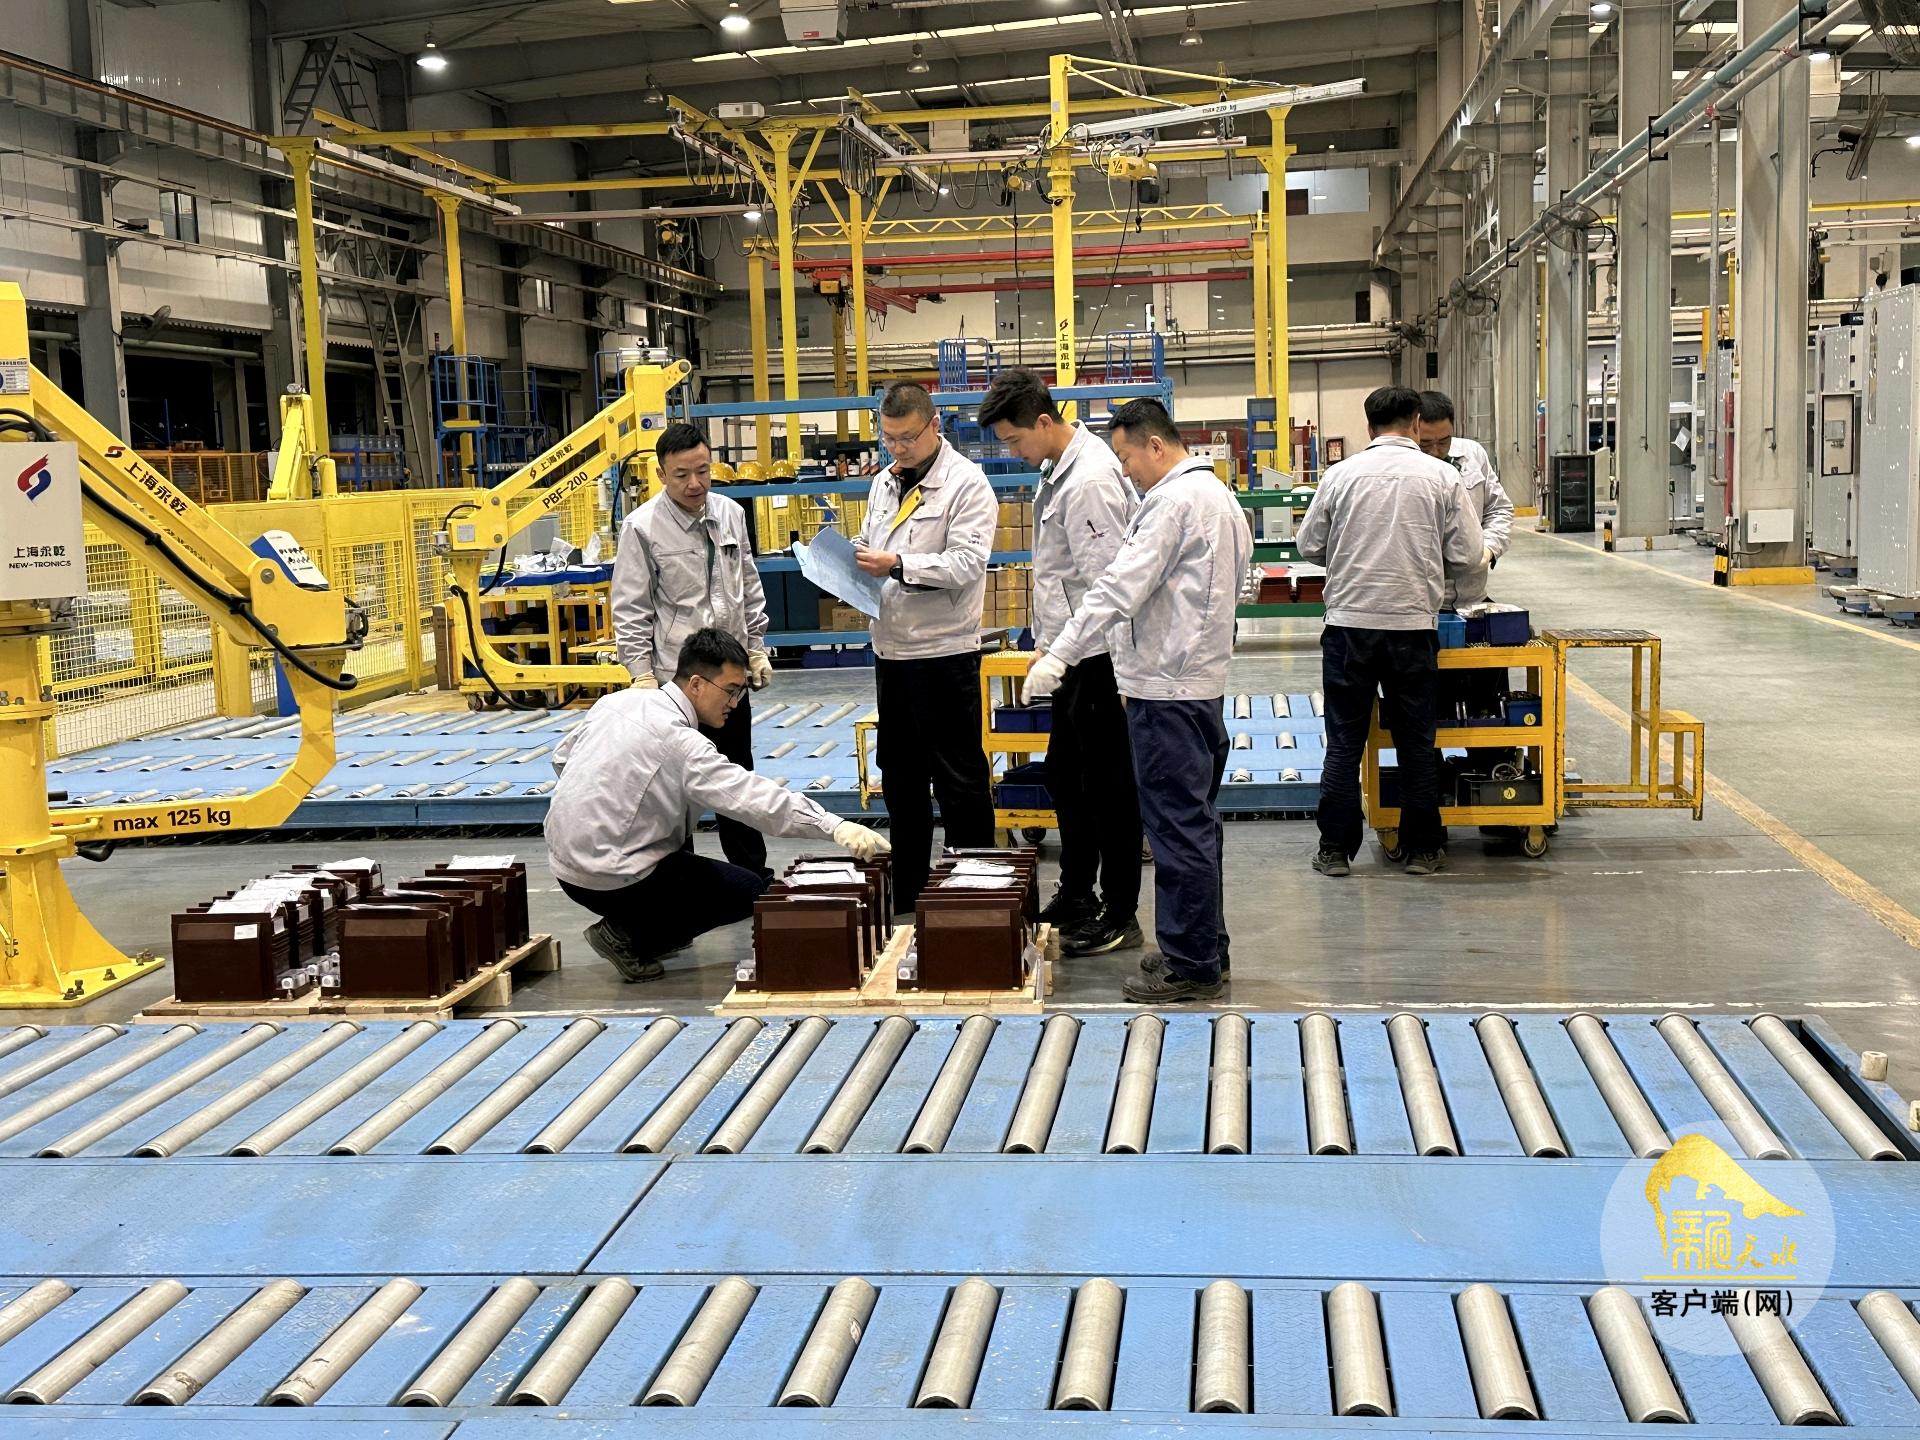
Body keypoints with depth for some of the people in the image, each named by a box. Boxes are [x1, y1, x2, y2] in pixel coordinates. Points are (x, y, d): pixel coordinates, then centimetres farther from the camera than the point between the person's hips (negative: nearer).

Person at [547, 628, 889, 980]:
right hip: (609, 882, -9)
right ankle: (628, 938, -2)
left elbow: (563, 757, 16)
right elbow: (757, 799, -29)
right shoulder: (680, 742, -21)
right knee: (751, 891, 1)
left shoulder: (617, 700, 3)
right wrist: (835, 826, -33)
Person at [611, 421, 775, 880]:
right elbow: (631, 610, -9)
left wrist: (756, 647, 14)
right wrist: (641, 674, -14)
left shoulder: (730, 513, 4)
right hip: (675, 676, -5)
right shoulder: (643, 527, -11)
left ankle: (753, 873, 28)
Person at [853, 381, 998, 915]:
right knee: (900, 776, 15)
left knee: (959, 781, 0)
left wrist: (899, 565, -25)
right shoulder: (884, 482, 13)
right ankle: (905, 894, 27)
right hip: (891, 648, 8)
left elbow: (967, 562, -20)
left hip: (944, 651, -8)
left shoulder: (966, 482, -10)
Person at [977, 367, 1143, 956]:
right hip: (1075, 654, 10)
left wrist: (1091, 662, -22)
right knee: (1064, 775, 19)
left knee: (1107, 786, 0)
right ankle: (1075, 896, 34)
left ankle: (1120, 917, 12)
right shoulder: (1059, 470, 10)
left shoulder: (1089, 482, -21)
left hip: (1100, 659, -10)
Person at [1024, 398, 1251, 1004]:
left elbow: (1121, 586, -21)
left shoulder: (1175, 501, -15)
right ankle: (1205, 947, 25)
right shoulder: (1219, 496, 18)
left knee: (1177, 824, -5)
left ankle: (1190, 965, 0)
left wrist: (1061, 653, -20)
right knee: (1195, 821, 16)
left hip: (1168, 687, -11)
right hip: (1200, 678, 11)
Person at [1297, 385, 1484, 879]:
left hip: (1349, 622, 0)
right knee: (1416, 743, 12)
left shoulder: (1341, 474, -2)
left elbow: (1308, 546, 4)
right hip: (1413, 624, 0)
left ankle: (1336, 850, 12)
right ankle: (1421, 848, 19)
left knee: (1344, 743, 8)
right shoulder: (1442, 476, -2)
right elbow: (1467, 556, -1)